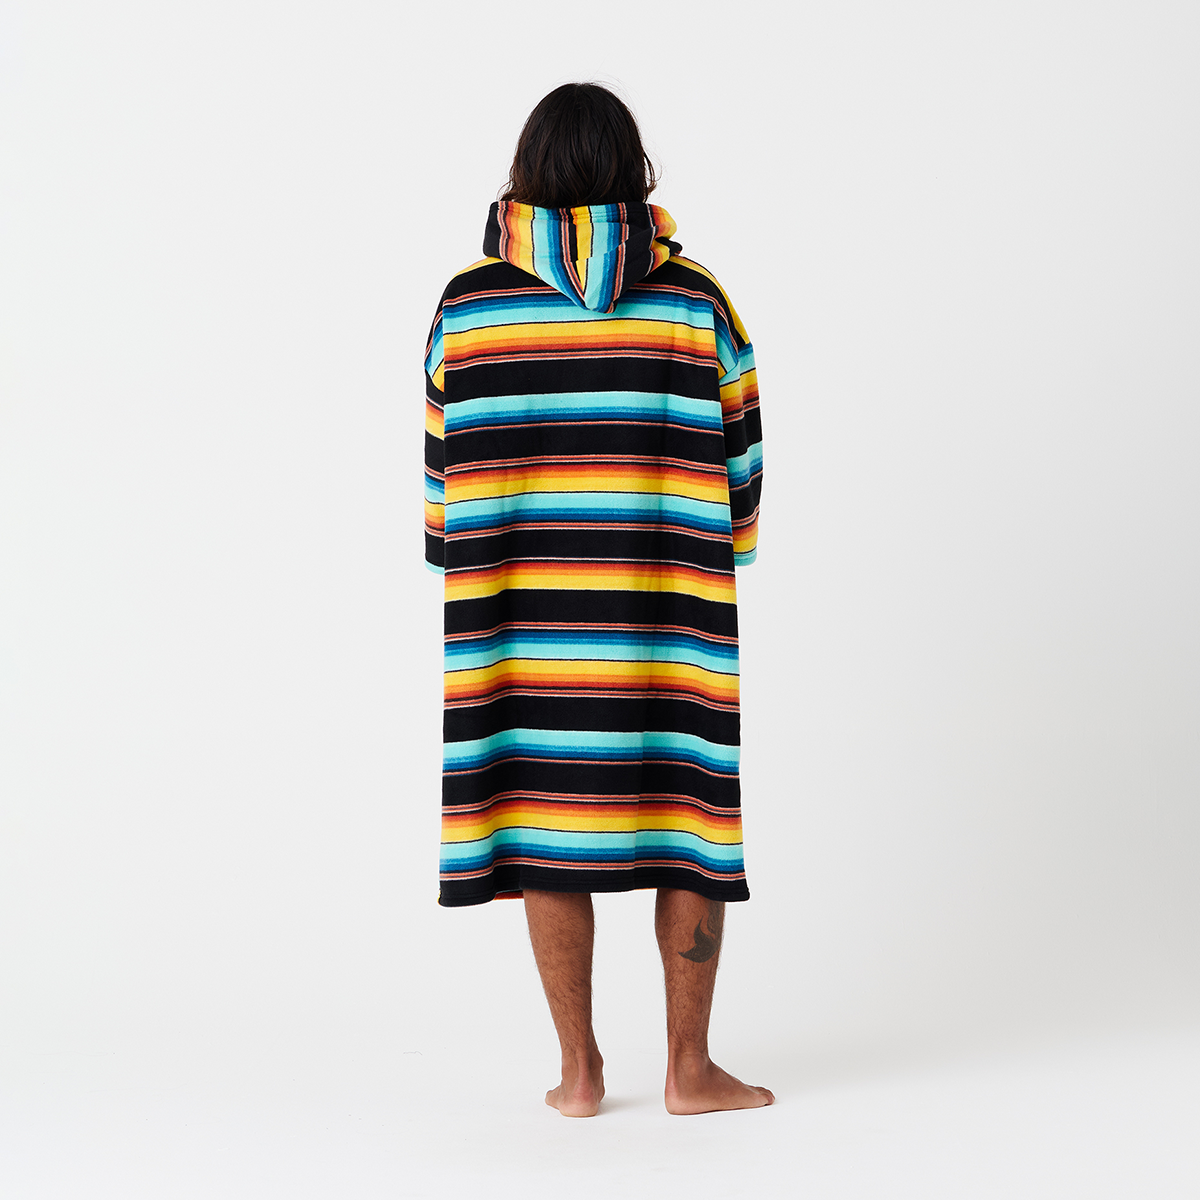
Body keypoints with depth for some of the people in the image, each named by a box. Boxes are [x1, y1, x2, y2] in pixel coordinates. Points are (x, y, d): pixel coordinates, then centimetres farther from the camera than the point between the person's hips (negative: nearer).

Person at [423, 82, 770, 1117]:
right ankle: (690, 1067, 11)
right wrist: (725, 563, 19)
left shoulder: (469, 302, 0)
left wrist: (467, 585, 18)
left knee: (547, 827, 7)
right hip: (669, 617, -1)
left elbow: (445, 469, 5)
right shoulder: (694, 297, -1)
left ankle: (580, 1070, 12)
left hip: (524, 618, 1)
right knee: (686, 822, 8)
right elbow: (739, 458, 4)